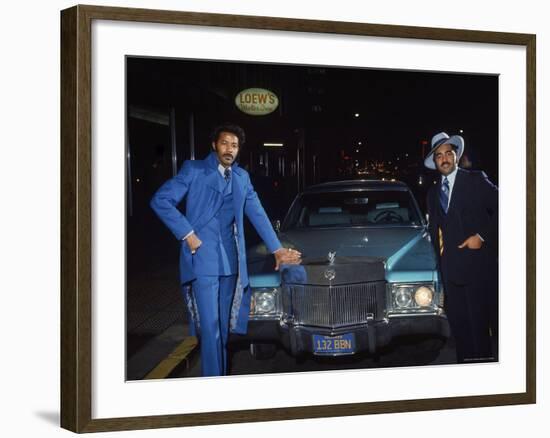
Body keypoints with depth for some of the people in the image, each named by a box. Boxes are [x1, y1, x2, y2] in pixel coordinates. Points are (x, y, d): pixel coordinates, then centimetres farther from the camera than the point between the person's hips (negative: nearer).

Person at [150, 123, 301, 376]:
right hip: (202, 259, -5)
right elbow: (160, 200, -7)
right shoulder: (194, 170, -1)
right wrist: (187, 234, -12)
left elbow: (257, 214, 19)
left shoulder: (241, 177, 14)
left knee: (224, 327, 11)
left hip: (230, 262, 5)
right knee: (210, 328, -8)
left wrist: (277, 249, 16)